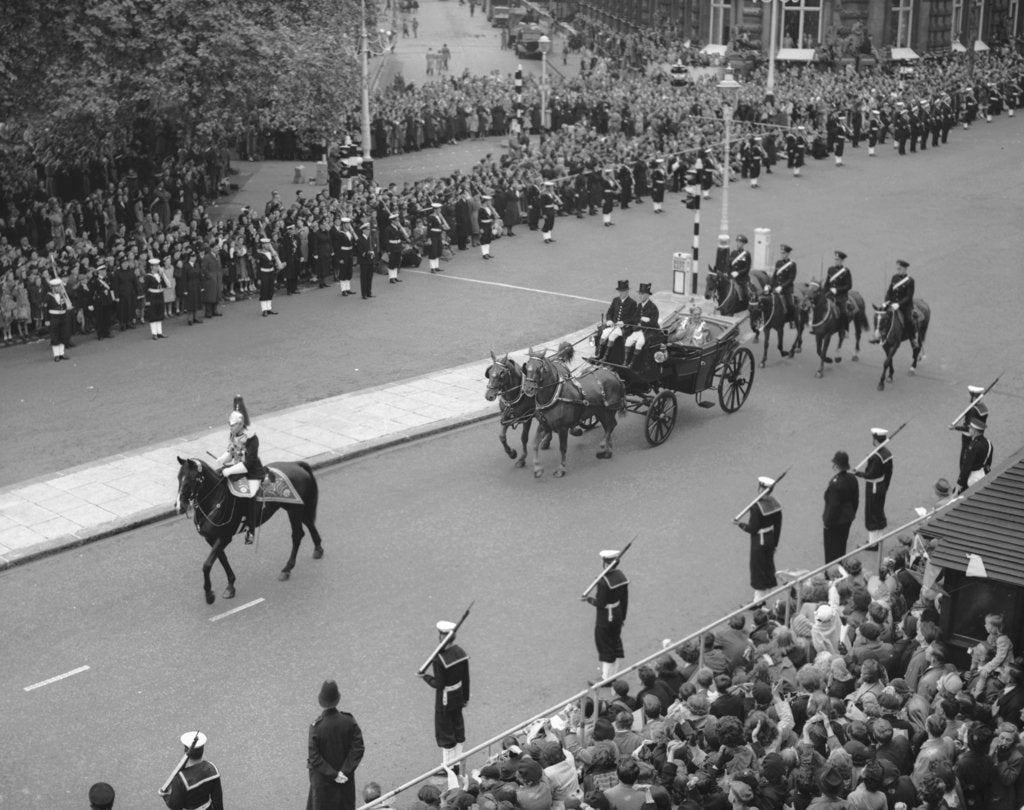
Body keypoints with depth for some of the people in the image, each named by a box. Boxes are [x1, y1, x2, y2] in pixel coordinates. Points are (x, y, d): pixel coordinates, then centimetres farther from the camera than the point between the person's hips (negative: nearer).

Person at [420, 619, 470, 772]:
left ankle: (448, 767, 23)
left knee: (445, 732, 10)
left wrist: (426, 677, -7)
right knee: (458, 728, 20)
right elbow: (466, 679, 2)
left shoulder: (439, 659, -28)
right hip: (458, 696, 7)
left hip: (444, 700, -7)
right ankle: (456, 763, 34)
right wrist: (466, 697, 14)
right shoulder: (461, 652, -7)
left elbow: (438, 685, -24)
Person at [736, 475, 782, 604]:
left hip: (759, 543, -7)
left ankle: (758, 601, 18)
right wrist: (775, 543, 15)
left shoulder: (757, 507, -26)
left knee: (758, 569, 7)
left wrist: (740, 524, -5)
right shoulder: (776, 504, -3)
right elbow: (778, 526, 5)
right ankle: (764, 597, 34)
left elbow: (752, 529, -22)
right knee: (768, 567, 19)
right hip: (770, 539, 7)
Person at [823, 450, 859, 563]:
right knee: (841, 546, 23)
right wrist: (852, 514, 21)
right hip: (847, 519, 8)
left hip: (835, 522, -8)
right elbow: (856, 500, 7)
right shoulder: (852, 479, -3)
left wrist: (827, 522, -13)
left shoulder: (835, 483, -28)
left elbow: (833, 506, -24)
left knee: (832, 550, 8)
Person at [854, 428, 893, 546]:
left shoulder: (875, 457, -27)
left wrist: (858, 473, -13)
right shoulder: (887, 453, 1)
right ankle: (878, 539, 30)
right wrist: (886, 487, 18)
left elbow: (871, 475, -25)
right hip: (882, 489, 9)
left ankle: (873, 543, 11)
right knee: (879, 514, 19)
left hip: (873, 490, -9)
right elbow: (889, 473, 9)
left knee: (872, 515, 2)